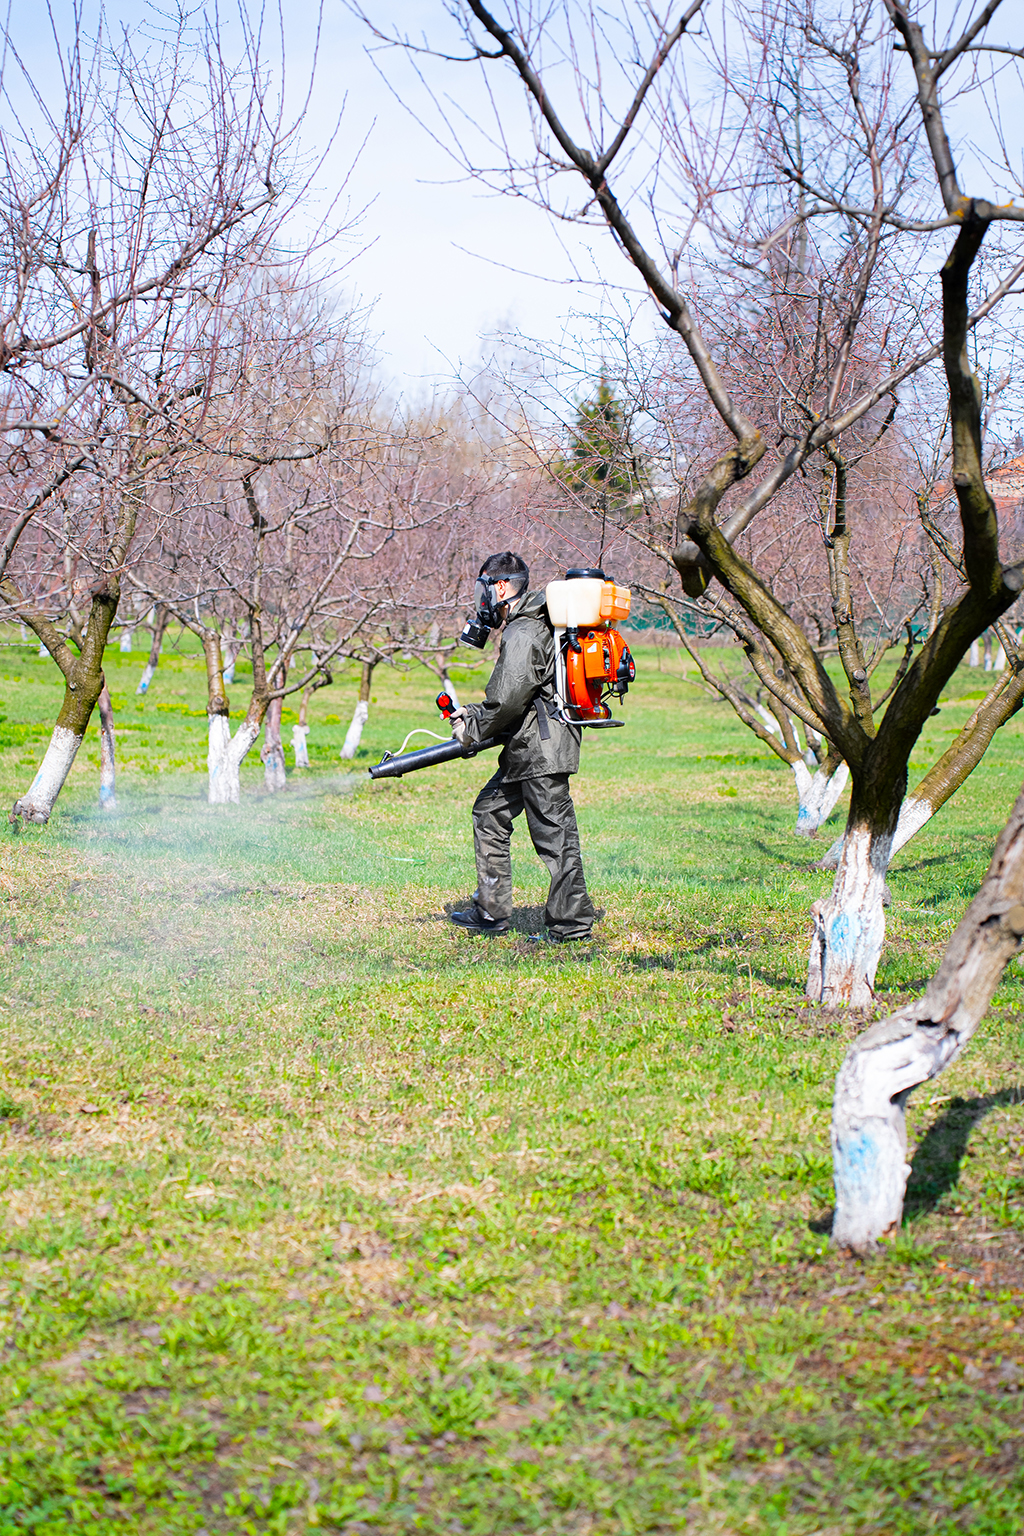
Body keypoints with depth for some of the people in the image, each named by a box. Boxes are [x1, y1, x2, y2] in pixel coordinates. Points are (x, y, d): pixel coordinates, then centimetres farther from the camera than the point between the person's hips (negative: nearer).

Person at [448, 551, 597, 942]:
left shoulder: (522, 634, -16)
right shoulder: (530, 626, 17)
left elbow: (508, 700, -23)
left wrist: (473, 730, -8)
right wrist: (473, 712, 14)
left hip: (540, 749, -11)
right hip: (528, 749, 11)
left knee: (553, 833, -6)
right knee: (490, 812, 17)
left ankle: (571, 924, 0)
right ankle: (491, 912, 21)